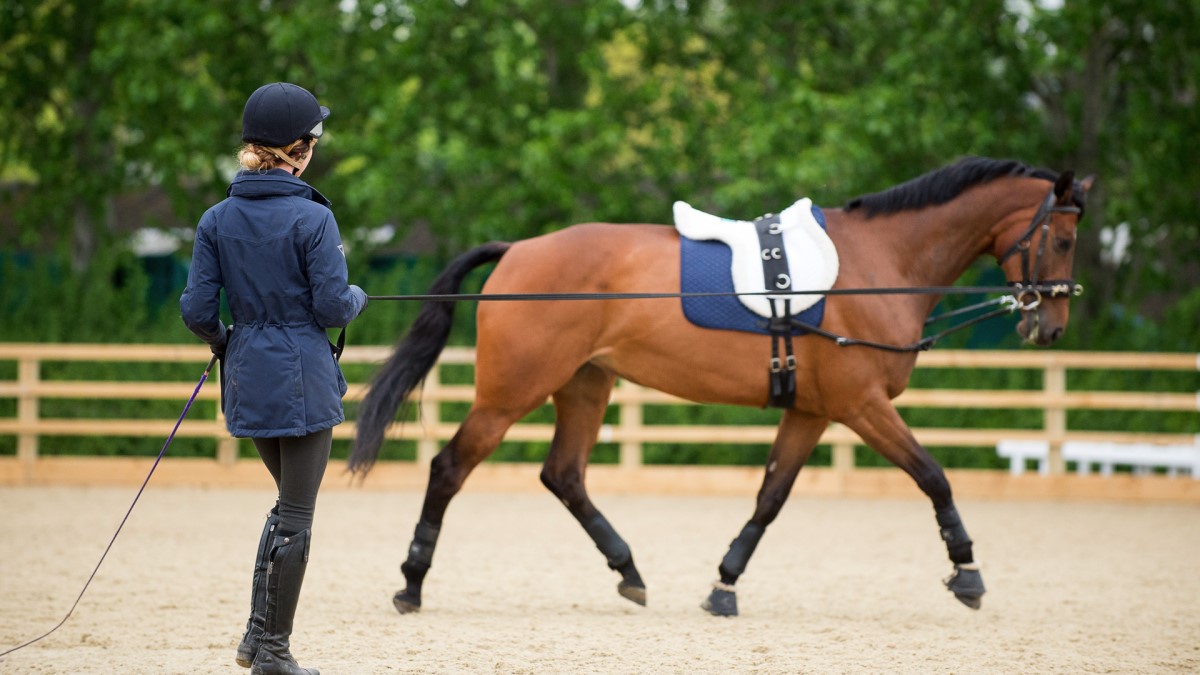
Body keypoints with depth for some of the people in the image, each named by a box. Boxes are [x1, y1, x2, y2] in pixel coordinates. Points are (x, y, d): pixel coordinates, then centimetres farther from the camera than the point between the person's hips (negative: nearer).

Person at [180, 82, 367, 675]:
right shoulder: (313, 218, -15)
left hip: (248, 378, 6)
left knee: (290, 501, 22)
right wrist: (357, 298, 8)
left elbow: (197, 309, -2)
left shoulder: (217, 220, -1)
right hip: (304, 381, -5)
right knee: (296, 514, 5)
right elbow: (332, 307, -14)